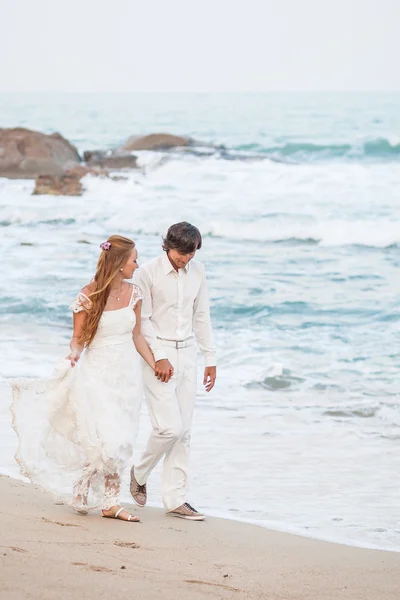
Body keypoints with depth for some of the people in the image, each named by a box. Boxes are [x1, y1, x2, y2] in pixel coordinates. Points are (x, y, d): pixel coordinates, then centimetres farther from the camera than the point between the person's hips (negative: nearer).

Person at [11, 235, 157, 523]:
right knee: (105, 440, -12)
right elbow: (78, 338, -4)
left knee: (120, 442, 3)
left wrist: (156, 366, 9)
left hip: (128, 374, 5)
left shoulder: (133, 293, 3)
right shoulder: (89, 296, -11)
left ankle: (110, 502, 11)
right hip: (97, 373, -5)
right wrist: (73, 357, -24)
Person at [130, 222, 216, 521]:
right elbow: (143, 320, -9)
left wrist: (211, 358, 12)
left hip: (186, 354, 5)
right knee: (170, 427, -13)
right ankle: (140, 474, 13)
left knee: (183, 431, 4)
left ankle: (175, 499, 8)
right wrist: (159, 358, -14)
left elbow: (201, 316, 13)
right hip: (157, 353, -5)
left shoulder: (197, 271, 5)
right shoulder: (147, 272, -11)